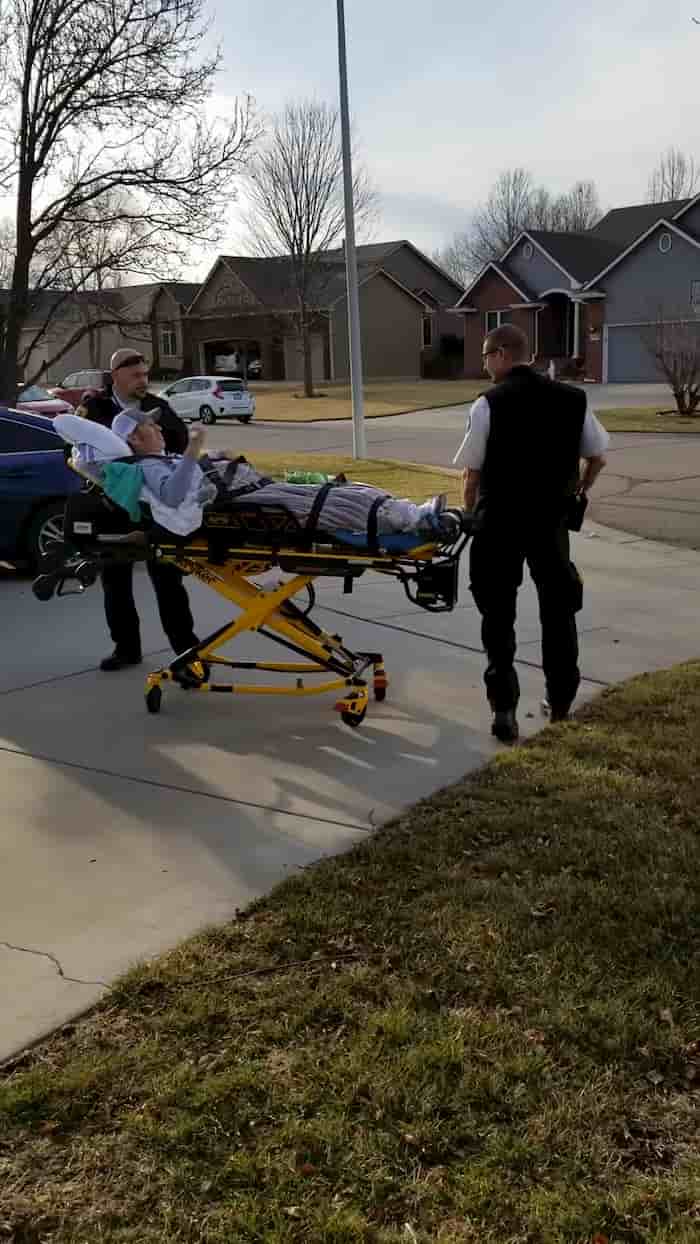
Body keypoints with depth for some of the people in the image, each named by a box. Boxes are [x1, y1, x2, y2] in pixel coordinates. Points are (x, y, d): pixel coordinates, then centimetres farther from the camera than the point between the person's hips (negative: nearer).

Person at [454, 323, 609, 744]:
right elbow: (598, 457, 8)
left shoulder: (489, 403, -10)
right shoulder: (572, 398, 2)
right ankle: (561, 703, 22)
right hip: (552, 520, 3)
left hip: (500, 521, -3)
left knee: (498, 615, 9)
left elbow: (473, 472, -8)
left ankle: (505, 709, 4)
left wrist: (472, 513, 8)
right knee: (558, 610, 16)